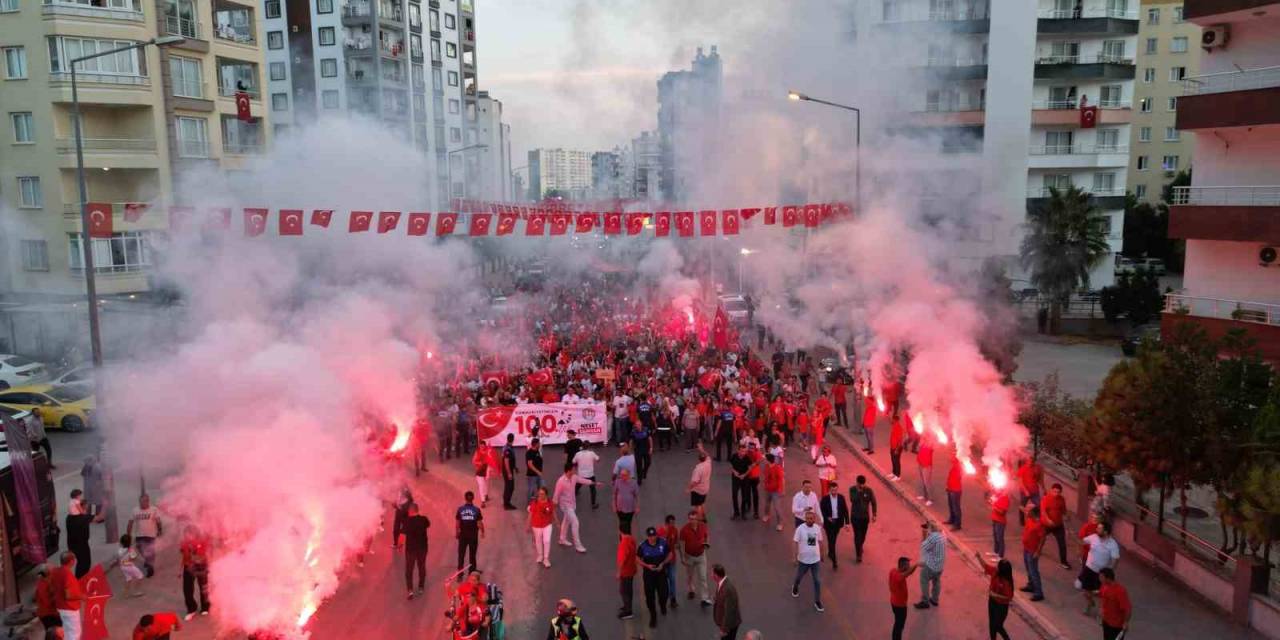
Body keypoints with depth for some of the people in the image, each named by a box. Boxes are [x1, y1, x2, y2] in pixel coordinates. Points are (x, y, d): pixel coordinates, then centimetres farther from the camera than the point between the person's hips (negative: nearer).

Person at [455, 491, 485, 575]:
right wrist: (482, 532, 6)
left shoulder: (460, 509, -11)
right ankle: (472, 572, 22)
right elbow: (480, 523, -10)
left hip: (463, 535, 0)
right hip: (473, 535, 0)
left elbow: (457, 523, -6)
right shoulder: (476, 510, -14)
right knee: (472, 555, 13)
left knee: (461, 554, 12)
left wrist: (456, 532, 10)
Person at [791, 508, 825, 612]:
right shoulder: (800, 528, -17)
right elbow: (796, 543, -12)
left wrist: (821, 554, 13)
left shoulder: (818, 528, -7)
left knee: (817, 581, 5)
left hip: (815, 559, 2)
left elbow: (820, 541, 7)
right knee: (799, 576, 20)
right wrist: (796, 557, -12)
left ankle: (817, 601, 18)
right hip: (803, 559, -2)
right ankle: (795, 588, 51)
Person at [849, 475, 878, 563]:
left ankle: (860, 547, 46)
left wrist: (874, 514, -1)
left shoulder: (869, 490, -11)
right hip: (855, 516, -2)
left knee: (863, 535, 17)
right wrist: (858, 492, -34)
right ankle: (858, 554, 0)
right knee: (857, 535, -6)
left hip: (865, 516, 2)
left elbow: (873, 502, -2)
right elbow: (852, 500, -26)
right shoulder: (852, 490, -13)